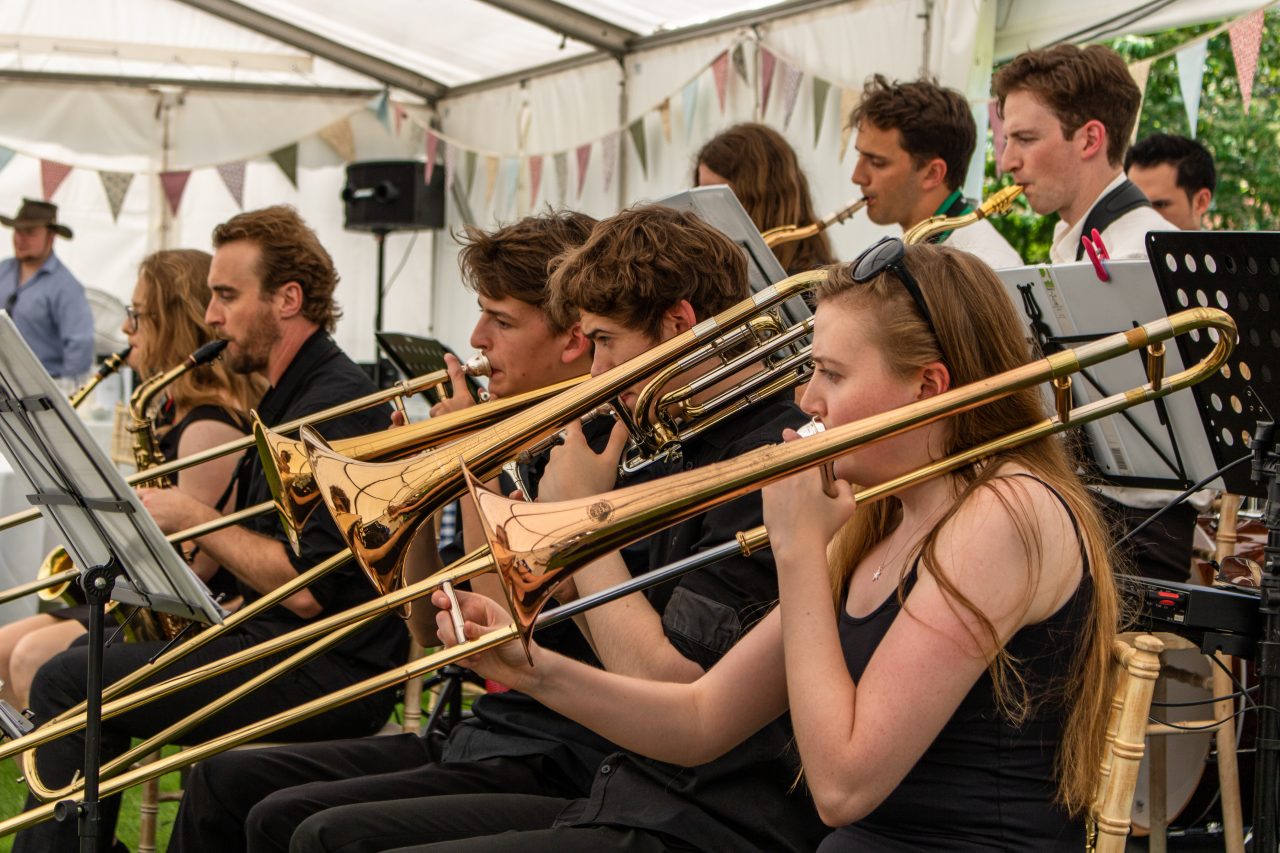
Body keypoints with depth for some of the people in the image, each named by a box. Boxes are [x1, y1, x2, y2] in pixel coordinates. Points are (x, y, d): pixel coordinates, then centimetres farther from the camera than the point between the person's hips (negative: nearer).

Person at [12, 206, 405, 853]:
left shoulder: (335, 404, -16)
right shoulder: (288, 398, 18)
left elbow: (308, 591, -23)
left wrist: (192, 518, -13)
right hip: (274, 641, 11)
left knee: (68, 683, -14)